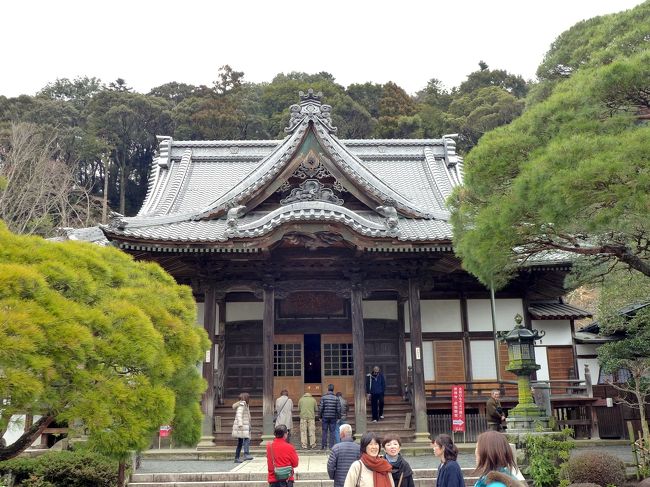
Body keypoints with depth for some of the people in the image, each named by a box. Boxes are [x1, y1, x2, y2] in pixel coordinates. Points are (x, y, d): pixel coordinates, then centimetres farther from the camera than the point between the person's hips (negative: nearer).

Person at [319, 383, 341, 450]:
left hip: (325, 417, 0)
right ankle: (331, 446, 3)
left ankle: (324, 445, 5)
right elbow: (338, 409, -2)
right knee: (332, 432, 5)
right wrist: (338, 417, 7)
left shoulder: (323, 398, -3)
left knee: (324, 431, 6)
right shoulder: (336, 398, -1)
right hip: (333, 417, 1)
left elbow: (321, 408, -5)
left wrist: (320, 416, 5)